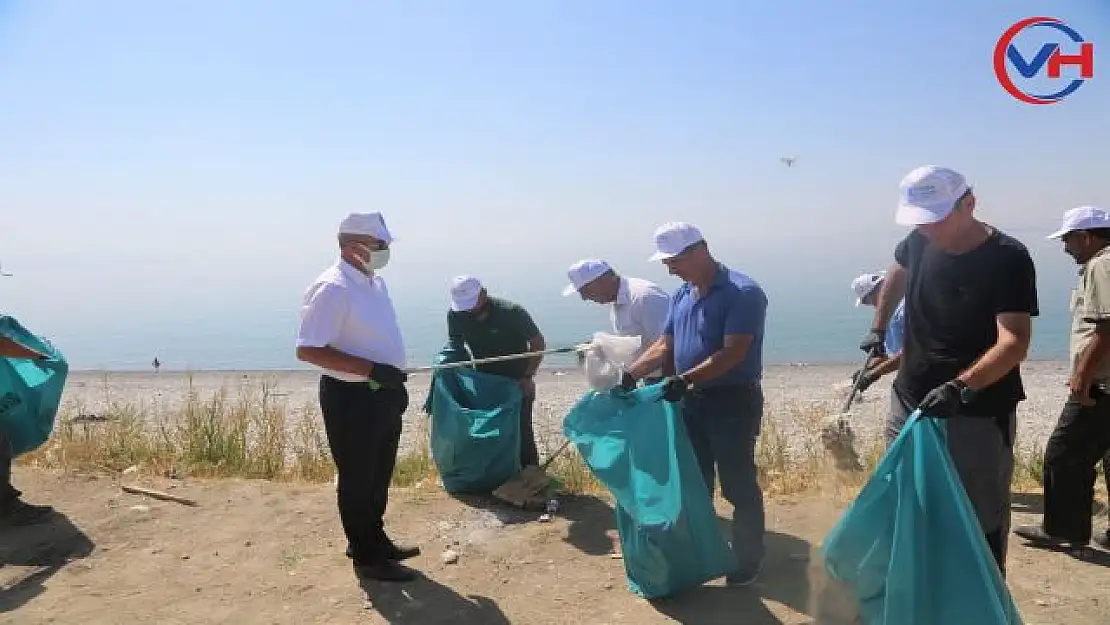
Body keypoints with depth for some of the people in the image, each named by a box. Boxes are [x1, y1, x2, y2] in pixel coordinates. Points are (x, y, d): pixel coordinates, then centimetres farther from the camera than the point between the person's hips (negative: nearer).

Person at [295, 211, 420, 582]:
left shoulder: (375, 281, 8)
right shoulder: (332, 288, -19)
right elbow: (307, 350, -24)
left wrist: (394, 381, 16)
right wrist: (371, 370, -27)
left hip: (383, 394, 9)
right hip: (351, 399, -9)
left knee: (379, 476, 21)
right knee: (357, 479, 7)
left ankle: (375, 540, 38)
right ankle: (367, 557, 21)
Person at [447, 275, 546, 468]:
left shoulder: (511, 311, -21)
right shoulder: (456, 316, -10)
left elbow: (538, 342, -14)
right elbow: (455, 348, 5)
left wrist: (528, 377, -21)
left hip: (517, 384, -4)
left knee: (522, 434, -5)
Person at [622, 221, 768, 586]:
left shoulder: (743, 292, -16)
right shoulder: (682, 295, 9)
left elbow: (733, 353, -23)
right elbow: (665, 345, 10)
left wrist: (685, 378, -31)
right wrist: (631, 374, -3)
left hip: (733, 402, -7)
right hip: (691, 401, 8)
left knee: (738, 485, 3)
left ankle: (748, 560, 20)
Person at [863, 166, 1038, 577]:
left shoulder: (1008, 258, -18)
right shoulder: (919, 242, -2)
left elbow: (1015, 342, -27)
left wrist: (961, 386, -41)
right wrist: (878, 331, 18)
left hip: (978, 416, -6)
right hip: (910, 403, 6)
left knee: (981, 526, 3)